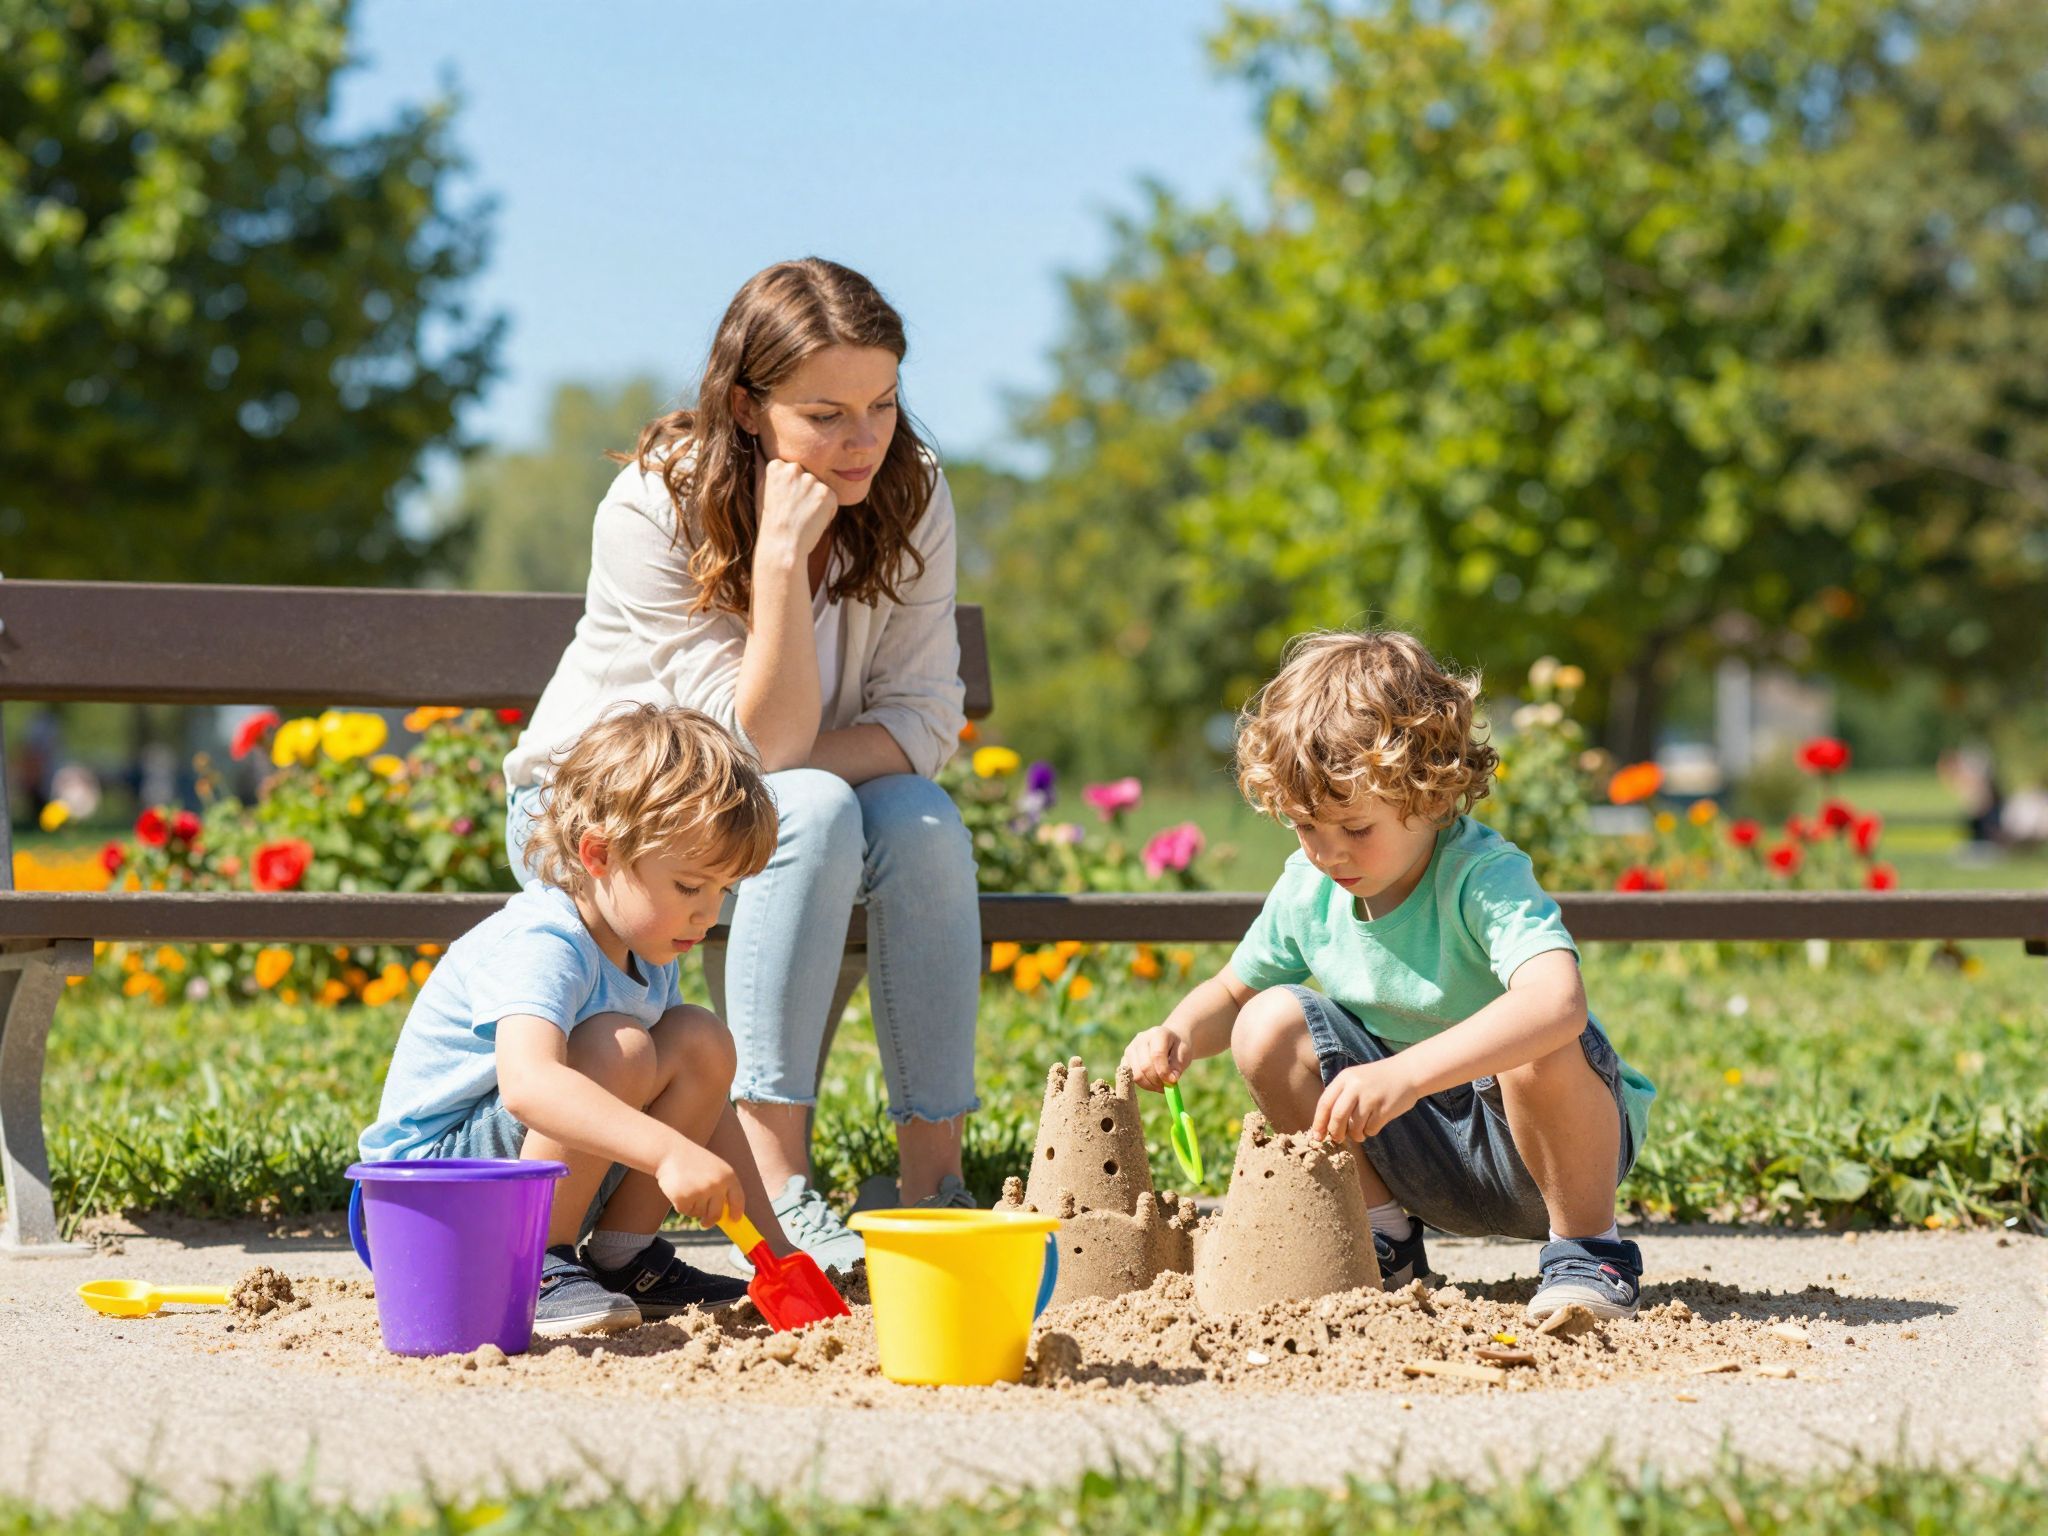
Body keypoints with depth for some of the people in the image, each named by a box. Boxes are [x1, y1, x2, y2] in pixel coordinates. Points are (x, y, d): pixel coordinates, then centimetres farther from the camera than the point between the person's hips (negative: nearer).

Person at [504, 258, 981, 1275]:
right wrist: (782, 554, -38)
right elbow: (764, 741, -28)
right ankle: (774, 1194, -36)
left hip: (751, 807, 4)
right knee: (812, 813, -33)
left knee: (921, 823, -27)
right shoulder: (654, 509, -25)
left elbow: (927, 717, -12)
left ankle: (936, 1184, -25)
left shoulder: (910, 495, -12)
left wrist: (789, 764, -27)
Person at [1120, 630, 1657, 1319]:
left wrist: (1403, 1074, -58)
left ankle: (1587, 1247, -12)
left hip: (1537, 1138, -6)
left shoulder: (1483, 877, -27)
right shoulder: (1307, 889, -7)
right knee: (1270, 1024, -12)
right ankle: (1381, 1241, 3)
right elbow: (1231, 991, 12)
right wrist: (1180, 1035, -13)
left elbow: (1558, 1002, -48)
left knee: (1541, 1051, -38)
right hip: (1429, 1156, 6)